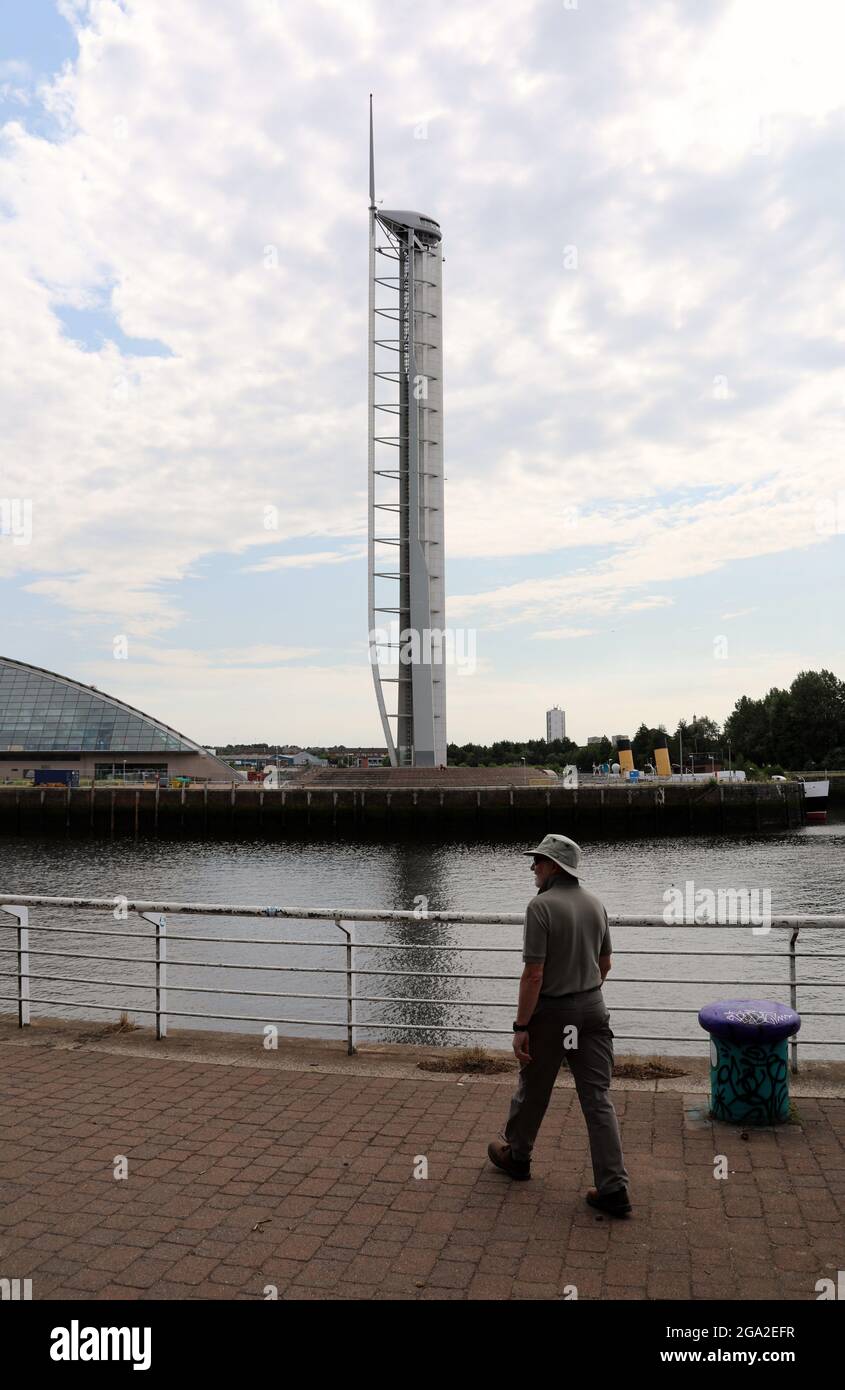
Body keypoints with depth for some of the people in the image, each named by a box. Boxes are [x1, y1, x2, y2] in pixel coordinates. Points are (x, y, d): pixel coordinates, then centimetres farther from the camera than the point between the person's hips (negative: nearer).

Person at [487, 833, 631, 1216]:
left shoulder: (541, 905, -18)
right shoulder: (595, 903, 4)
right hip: (593, 1008, 5)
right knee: (597, 1097, 5)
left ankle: (516, 1155, 36)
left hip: (551, 1012, -5)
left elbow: (534, 973, -20)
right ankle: (613, 1188, 3)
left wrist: (520, 1026, -15)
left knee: (533, 1090, 15)